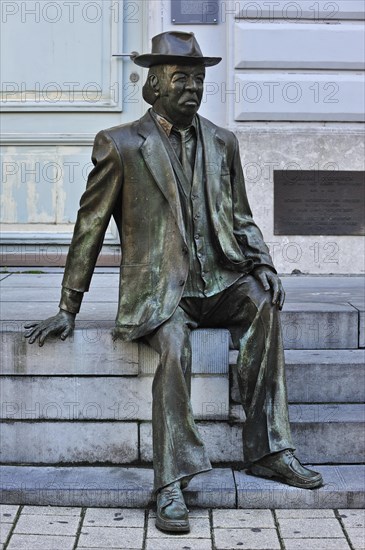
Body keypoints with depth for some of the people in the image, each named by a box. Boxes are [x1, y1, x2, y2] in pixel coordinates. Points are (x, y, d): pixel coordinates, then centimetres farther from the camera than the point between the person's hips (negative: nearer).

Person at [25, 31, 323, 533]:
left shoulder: (222, 142, 14)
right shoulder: (119, 144, 1)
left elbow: (241, 219, 18)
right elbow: (89, 229, 4)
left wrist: (263, 266, -3)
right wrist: (68, 309, 2)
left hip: (218, 280, 4)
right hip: (158, 288, -3)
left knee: (263, 302, -28)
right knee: (173, 345, -34)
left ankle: (267, 450, -24)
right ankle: (171, 486, -30)